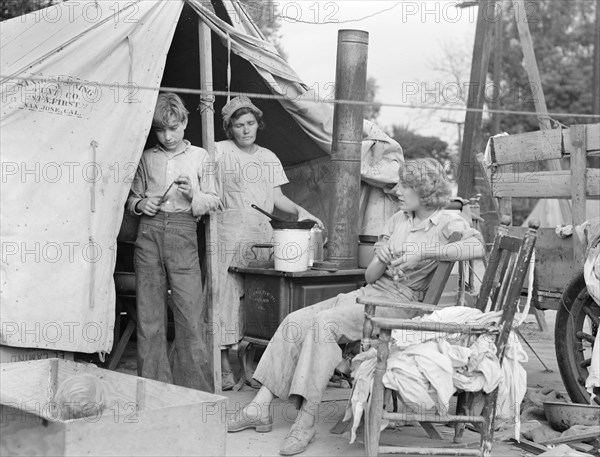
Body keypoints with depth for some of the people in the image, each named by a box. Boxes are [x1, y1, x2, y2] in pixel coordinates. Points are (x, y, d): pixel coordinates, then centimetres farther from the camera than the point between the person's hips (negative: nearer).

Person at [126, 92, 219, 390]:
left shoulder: (199, 156, 11)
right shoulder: (147, 158, 15)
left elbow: (213, 200, 12)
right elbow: (133, 196, 23)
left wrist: (194, 196, -8)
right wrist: (140, 205, 1)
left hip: (183, 232, -2)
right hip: (149, 231, 2)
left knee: (190, 310, -8)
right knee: (148, 312, 0)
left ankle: (193, 385, -1)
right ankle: (152, 384, 6)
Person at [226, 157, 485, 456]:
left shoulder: (448, 222, -3)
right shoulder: (399, 219, 17)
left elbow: (477, 246, -26)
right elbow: (370, 275, 15)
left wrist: (424, 251, -26)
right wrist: (381, 260, -8)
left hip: (400, 303, -7)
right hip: (370, 293, 7)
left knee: (325, 322, -29)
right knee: (296, 321, -11)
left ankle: (306, 421, -28)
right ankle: (260, 407, -10)